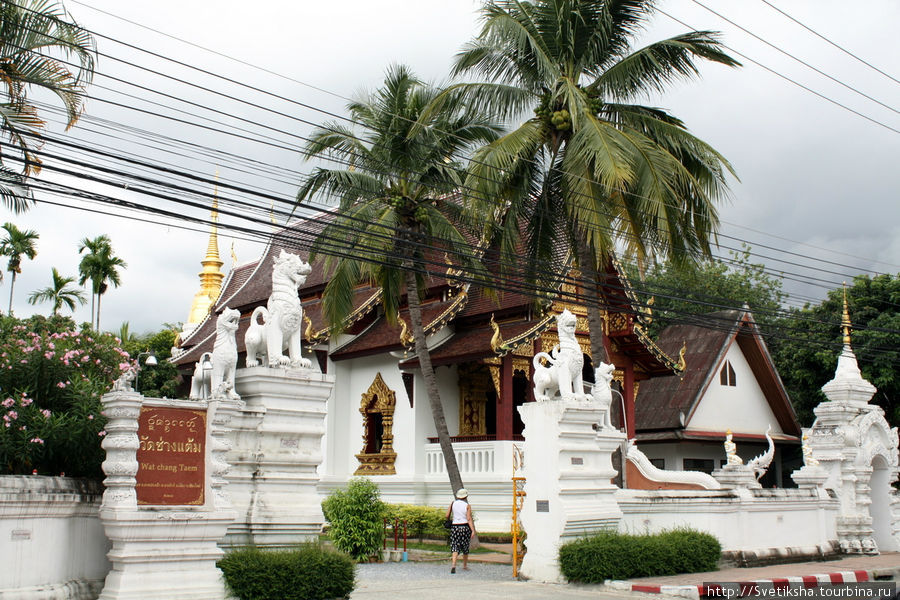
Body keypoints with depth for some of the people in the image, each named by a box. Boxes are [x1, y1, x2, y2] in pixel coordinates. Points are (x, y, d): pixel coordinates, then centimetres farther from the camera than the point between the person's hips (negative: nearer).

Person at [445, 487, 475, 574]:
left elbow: (447, 516, 2)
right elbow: (469, 519, -12)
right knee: (465, 547, 14)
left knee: (455, 547, -1)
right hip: (465, 527, -1)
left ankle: (453, 564, -23)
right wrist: (473, 531, -15)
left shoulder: (453, 503, 3)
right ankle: (465, 566, 26)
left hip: (455, 527, 1)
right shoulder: (467, 506, -4)